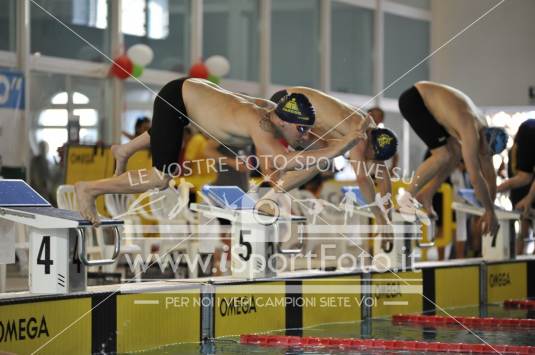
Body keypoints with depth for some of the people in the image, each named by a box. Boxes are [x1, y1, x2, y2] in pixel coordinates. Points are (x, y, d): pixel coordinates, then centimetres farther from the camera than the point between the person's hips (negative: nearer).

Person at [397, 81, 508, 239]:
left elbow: (489, 173, 8)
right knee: (444, 155, -15)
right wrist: (490, 211, -19)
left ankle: (425, 195, 13)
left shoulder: (483, 129, 0)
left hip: (426, 100, 9)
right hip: (412, 100, -9)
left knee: (457, 152, 5)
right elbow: (476, 178, -27)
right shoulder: (471, 133, -27)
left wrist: (490, 210, 9)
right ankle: (406, 199, -4)